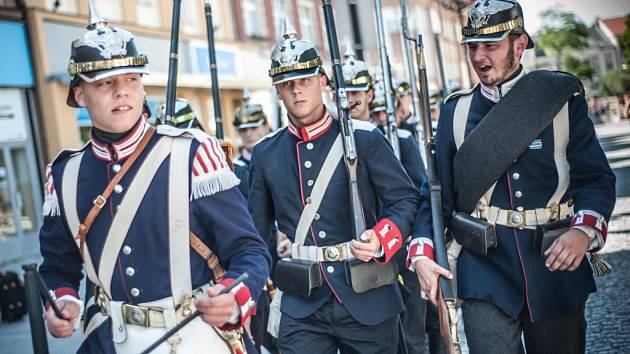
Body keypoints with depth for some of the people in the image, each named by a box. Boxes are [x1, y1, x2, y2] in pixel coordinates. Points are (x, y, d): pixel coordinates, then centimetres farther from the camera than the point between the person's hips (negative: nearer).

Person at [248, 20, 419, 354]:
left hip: (367, 301, -1)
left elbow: (406, 198, 0)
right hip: (301, 309, 1)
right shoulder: (265, 153, 5)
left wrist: (381, 239, -18)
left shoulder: (363, 138, -3)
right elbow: (257, 226, 15)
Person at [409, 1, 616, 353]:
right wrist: (423, 253, -10)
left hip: (556, 266, 1)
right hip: (485, 271, 0)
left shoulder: (563, 99, 1)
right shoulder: (456, 111, 5)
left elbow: (597, 178, -1)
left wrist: (584, 230, -20)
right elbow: (437, 191, 5)